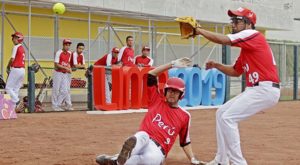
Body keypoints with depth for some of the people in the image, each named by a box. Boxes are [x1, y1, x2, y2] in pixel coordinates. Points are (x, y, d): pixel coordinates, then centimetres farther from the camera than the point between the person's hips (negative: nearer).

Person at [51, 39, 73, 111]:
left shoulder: (69, 53, 8)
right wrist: (66, 68, -21)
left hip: (65, 74, 7)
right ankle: (55, 106, 7)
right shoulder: (59, 53, -12)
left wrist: (70, 68, 2)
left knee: (65, 90, 3)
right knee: (56, 90, -1)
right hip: (58, 73, -7)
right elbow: (56, 65, -16)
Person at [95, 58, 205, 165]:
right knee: (143, 136, -40)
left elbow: (185, 141, 20)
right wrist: (172, 64, 12)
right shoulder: (157, 101, 16)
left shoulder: (184, 116, 15)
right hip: (141, 140, 1)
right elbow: (151, 75, 11)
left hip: (158, 150, -1)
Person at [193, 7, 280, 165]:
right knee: (221, 113, 15)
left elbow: (223, 40, -19)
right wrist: (216, 65, 14)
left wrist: (199, 30, -9)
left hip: (265, 89, -10)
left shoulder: (253, 35, -9)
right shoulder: (246, 47, 20)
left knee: (227, 118, -15)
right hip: (254, 89, 10)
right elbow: (235, 72, 27)